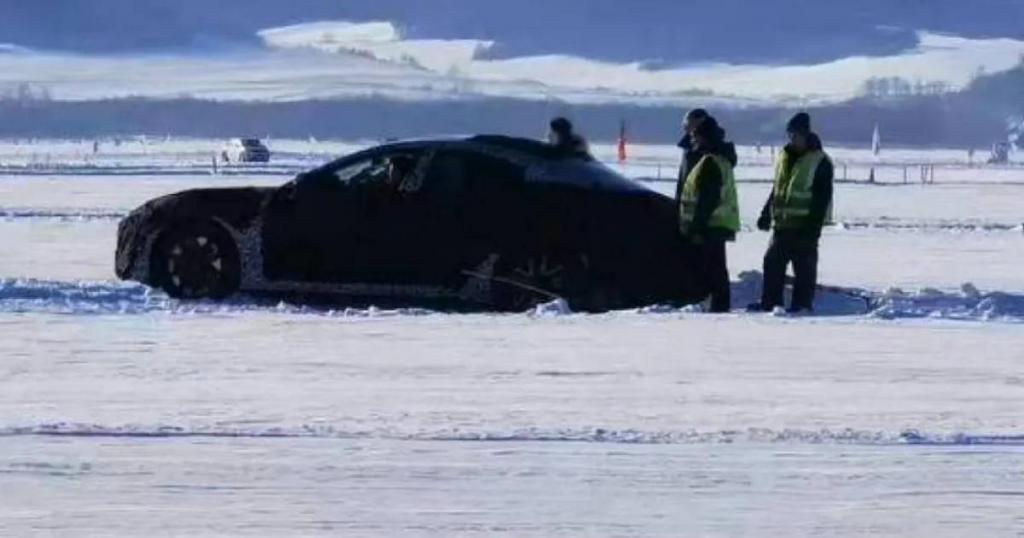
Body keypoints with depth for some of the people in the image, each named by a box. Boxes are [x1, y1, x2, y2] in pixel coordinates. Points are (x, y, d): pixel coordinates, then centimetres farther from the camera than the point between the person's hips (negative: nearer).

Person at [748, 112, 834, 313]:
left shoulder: (820, 161, -8)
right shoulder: (785, 157, 14)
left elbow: (822, 197, -12)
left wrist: (814, 224, -17)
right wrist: (767, 214, 17)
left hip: (804, 225, -7)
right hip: (783, 222, 7)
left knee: (804, 265, -2)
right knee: (773, 262, 8)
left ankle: (803, 303, 3)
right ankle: (770, 302, 14)